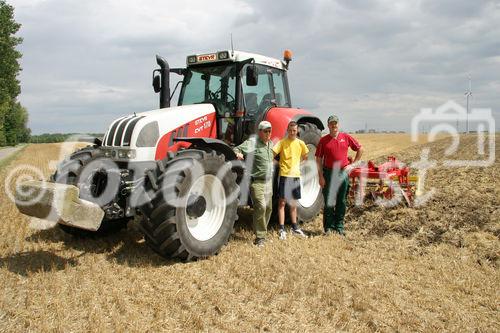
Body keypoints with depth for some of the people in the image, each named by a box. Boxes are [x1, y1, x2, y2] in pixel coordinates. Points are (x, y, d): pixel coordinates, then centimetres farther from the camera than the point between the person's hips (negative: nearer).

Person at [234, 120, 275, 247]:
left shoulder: (270, 144, 12)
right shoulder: (252, 142, -11)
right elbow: (237, 149, -21)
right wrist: (238, 153, -39)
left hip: (268, 181, 8)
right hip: (256, 181, -8)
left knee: (268, 208, 12)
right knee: (260, 207, -16)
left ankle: (263, 233, 28)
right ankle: (260, 237, -6)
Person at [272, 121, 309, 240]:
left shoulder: (300, 143, 5)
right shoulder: (282, 142, -7)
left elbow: (305, 156, 21)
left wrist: (295, 162, 11)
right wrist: (281, 163, -14)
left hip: (296, 175, 5)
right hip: (284, 175, -5)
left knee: (293, 203, 15)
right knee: (282, 202, -2)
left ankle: (295, 228, 26)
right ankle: (281, 229, 3)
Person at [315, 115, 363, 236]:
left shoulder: (346, 137, 4)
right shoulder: (323, 140, 0)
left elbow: (360, 149, 13)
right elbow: (318, 159, -1)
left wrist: (353, 164, 6)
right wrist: (321, 176, -7)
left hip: (343, 173, 2)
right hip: (329, 173, -2)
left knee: (341, 202, 8)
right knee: (329, 201, 4)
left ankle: (339, 226, 19)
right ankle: (328, 227, 14)